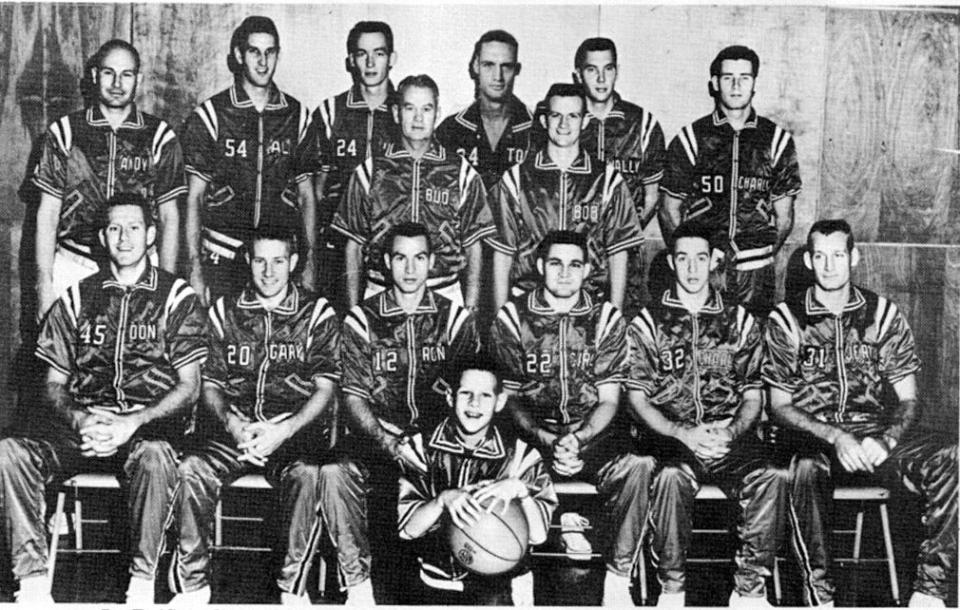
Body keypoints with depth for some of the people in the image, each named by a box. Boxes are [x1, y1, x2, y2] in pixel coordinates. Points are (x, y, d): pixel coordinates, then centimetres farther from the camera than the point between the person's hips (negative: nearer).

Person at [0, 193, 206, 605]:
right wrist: (79, 419, -8)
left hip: (150, 421, -3)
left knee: (154, 455, -39)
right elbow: (53, 384, 15)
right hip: (83, 420, 3)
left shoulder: (176, 297, 8)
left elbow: (189, 386, 2)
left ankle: (142, 583, -27)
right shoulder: (77, 298, 17)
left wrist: (134, 423, -14)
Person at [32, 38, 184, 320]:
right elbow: (47, 214, 6)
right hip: (72, 266, 1)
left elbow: (169, 217, 6)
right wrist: (44, 284, 0)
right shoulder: (64, 132, 5)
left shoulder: (159, 136, 4)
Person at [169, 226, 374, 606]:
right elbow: (210, 385, 12)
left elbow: (325, 388, 1)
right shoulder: (225, 311, 15)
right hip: (234, 429, 3)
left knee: (307, 474, -34)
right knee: (192, 469, -27)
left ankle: (293, 586, -20)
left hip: (295, 429, -2)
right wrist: (231, 422, -9)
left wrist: (284, 430, -14)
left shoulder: (317, 313, 7)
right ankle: (191, 584, -13)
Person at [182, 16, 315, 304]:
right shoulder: (209, 116, 2)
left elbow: (307, 197, 11)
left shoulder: (297, 116, 8)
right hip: (223, 259, -1)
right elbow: (194, 197, 2)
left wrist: (310, 262, 4)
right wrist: (195, 267, -5)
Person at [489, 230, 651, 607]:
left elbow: (608, 400, 2)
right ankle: (562, 517, -1)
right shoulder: (512, 317, 2)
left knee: (635, 466, -31)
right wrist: (546, 442, -18)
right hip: (532, 432, 0)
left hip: (592, 431, 0)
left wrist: (576, 440, -17)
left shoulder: (606, 319, 4)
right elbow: (508, 396, -1)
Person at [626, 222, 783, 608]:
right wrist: (683, 433, -14)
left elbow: (753, 396, 12)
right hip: (670, 436, -2)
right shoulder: (649, 322, 8)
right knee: (672, 475, -36)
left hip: (731, 437, 2)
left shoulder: (740, 322, 14)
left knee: (771, 477, -30)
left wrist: (730, 432, -9)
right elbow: (637, 397, 2)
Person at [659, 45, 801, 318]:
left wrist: (766, 255, 3)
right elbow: (669, 211, 6)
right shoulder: (689, 140, 3)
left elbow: (784, 216, 10)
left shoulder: (777, 140, 7)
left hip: (757, 270, 1)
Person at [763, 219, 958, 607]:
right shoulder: (785, 320, 4)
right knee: (806, 469, -39)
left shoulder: (884, 314, 10)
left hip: (874, 439, 3)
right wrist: (835, 437, -15)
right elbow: (779, 406, 2)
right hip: (811, 440, -2)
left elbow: (908, 400, 8)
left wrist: (885, 441, -14)